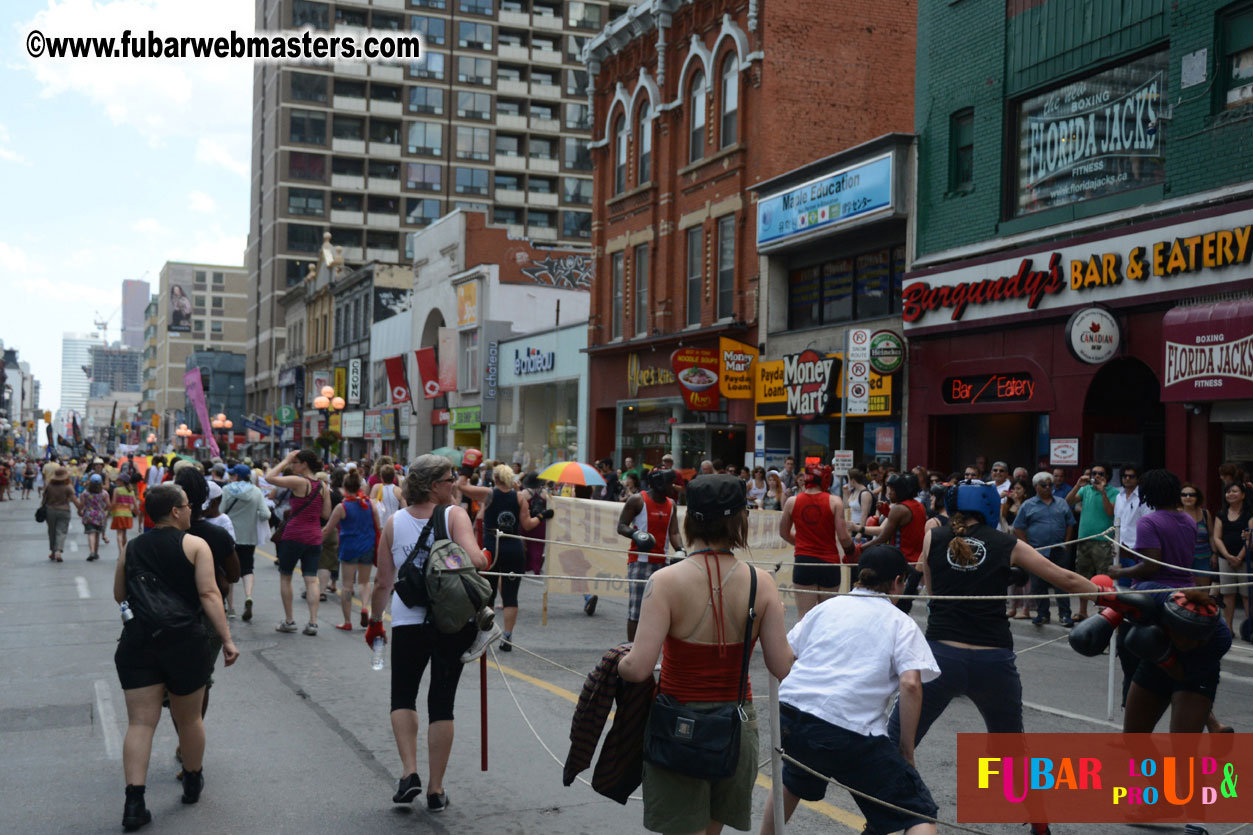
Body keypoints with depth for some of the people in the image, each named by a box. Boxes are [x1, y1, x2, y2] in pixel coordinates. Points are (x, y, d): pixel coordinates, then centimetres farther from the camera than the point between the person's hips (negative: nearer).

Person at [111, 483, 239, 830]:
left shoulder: (131, 548, 9)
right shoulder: (195, 545, -4)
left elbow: (119, 595, 18)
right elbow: (209, 594, -13)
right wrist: (227, 639, -13)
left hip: (137, 642, 3)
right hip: (185, 642, -2)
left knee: (140, 722, 2)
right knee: (189, 718, 16)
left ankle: (134, 802, -8)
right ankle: (193, 783, 35)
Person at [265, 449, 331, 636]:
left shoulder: (299, 482, -12)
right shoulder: (323, 487, 6)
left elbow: (269, 477, -15)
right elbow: (327, 514, 9)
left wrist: (285, 461, -6)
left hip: (294, 535, -5)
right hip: (314, 537, 5)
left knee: (285, 577, 11)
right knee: (311, 579, 2)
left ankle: (288, 621, 12)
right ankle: (313, 622, -6)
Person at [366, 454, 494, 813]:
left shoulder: (393, 523, 1)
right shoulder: (455, 515, -7)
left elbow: (384, 583, 3)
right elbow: (476, 560, -22)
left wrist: (375, 622, 16)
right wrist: (484, 562, 0)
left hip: (408, 622, 1)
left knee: (403, 697, 19)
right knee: (441, 703, 9)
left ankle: (409, 772, 2)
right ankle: (436, 790, 13)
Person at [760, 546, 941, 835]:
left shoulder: (826, 606, 19)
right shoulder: (902, 624, 8)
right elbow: (910, 685, -8)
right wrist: (907, 748, 1)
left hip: (790, 720, 5)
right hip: (851, 731, -5)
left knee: (795, 781, 38)